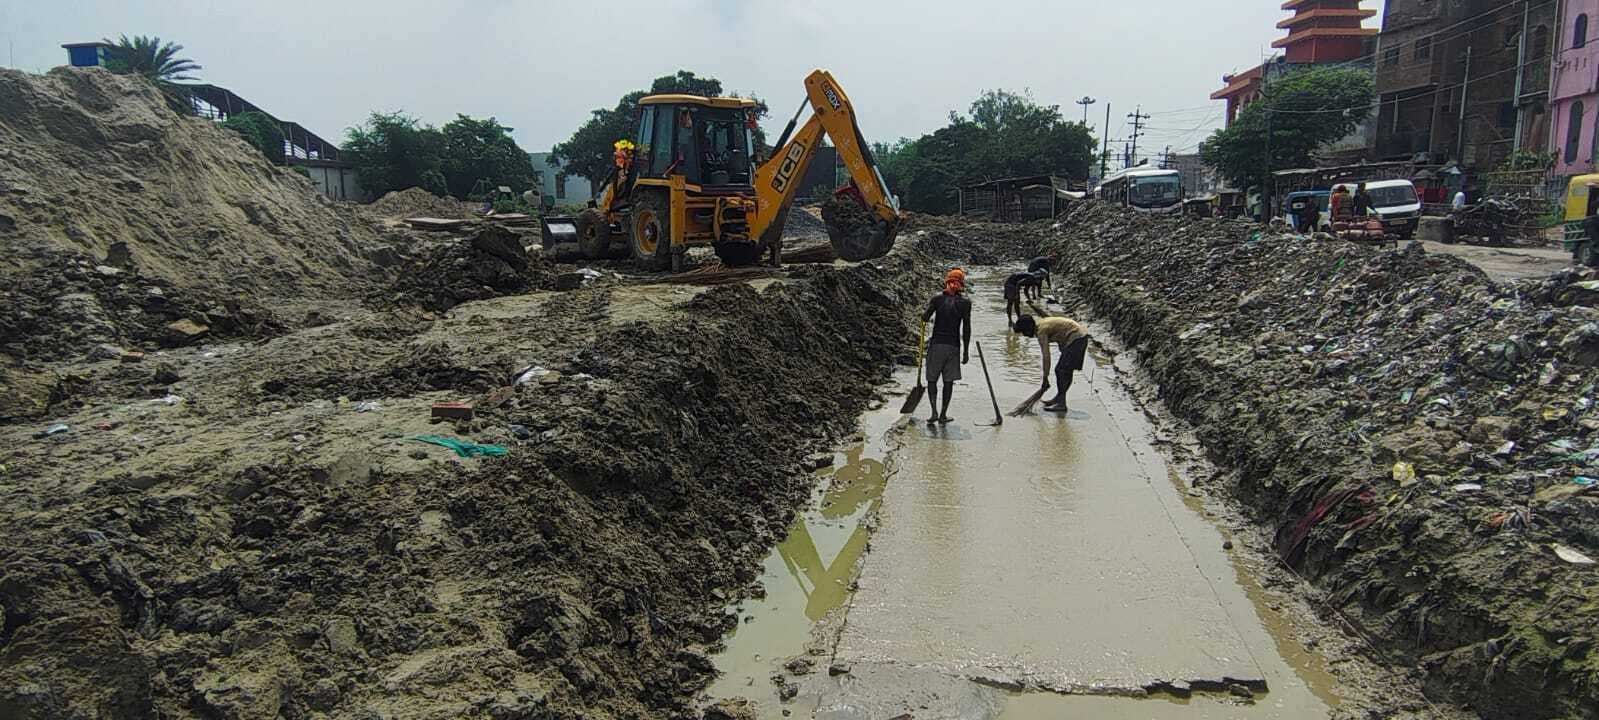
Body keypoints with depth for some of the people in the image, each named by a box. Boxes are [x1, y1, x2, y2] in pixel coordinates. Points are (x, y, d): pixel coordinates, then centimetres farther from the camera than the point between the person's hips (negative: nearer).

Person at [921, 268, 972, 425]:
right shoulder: (965, 303, -2)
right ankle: (943, 414, 12)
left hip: (937, 344, -1)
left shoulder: (937, 298, -3)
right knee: (948, 381, 9)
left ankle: (934, 411, -6)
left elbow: (925, 317, -12)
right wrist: (966, 351, 4)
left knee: (932, 379, 8)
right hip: (954, 346, 1)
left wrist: (926, 317, 13)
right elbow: (966, 329, -2)